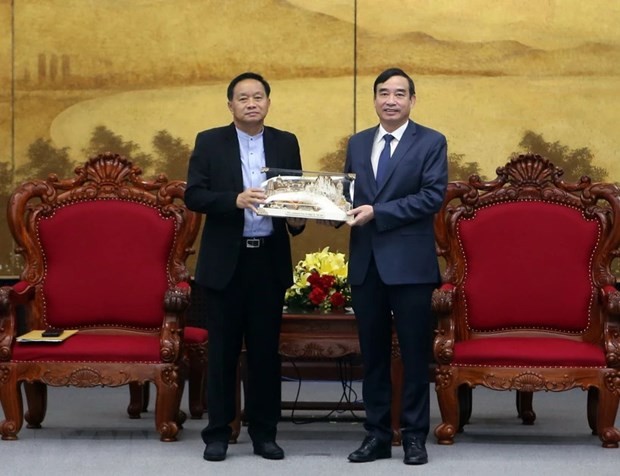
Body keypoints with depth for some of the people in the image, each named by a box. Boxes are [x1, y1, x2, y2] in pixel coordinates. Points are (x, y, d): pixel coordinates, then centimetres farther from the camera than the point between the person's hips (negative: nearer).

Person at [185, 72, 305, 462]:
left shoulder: (286, 143, 8)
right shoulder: (209, 142, 2)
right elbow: (193, 195, -6)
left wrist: (296, 220, -12)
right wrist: (235, 200, -21)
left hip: (270, 259, 2)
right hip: (225, 261, -2)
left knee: (266, 349, 6)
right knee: (223, 349, 3)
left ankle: (264, 433, 14)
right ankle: (218, 433, 10)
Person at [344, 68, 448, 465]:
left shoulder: (431, 142, -1)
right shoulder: (358, 143, 14)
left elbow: (432, 197, -12)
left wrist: (376, 212, -17)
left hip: (409, 263, -4)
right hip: (366, 261, 5)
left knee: (415, 353, 1)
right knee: (372, 353, 9)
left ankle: (415, 436, 10)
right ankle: (377, 435, 16)